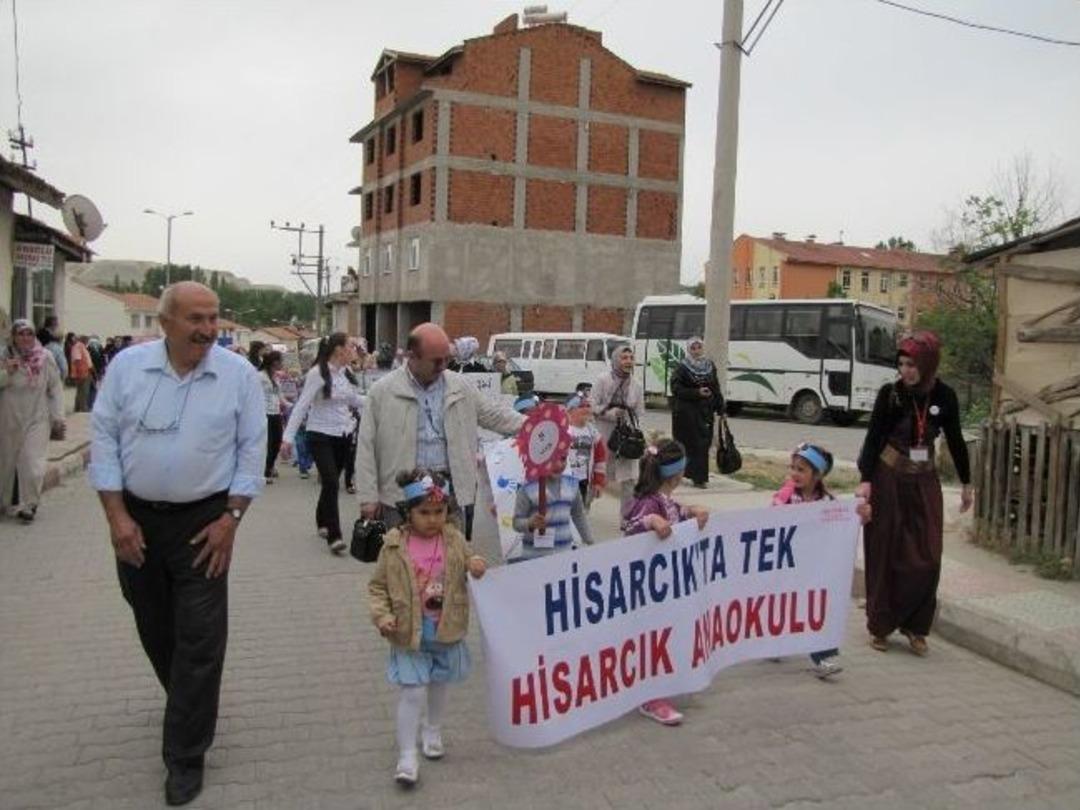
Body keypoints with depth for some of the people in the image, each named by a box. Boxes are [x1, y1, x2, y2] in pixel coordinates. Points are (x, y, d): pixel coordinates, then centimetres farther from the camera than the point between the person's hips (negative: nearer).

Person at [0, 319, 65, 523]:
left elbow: (56, 388, -2)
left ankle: (28, 505, 7)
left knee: (33, 465, -8)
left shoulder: (46, 357, -6)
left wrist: (58, 416, -4)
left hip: (37, 420, -2)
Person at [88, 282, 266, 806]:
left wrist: (231, 518, -8)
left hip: (204, 521, -2)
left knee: (200, 640, -1)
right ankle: (191, 708, 43)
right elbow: (103, 437, -1)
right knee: (154, 628, 17)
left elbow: (252, 449, -3)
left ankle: (185, 757, 14)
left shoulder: (239, 374, -7)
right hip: (136, 518, 3)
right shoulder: (127, 365, -4)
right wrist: (116, 516, -6)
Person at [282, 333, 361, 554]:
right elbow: (302, 405, -16)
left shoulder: (347, 373, 5)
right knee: (331, 483, -14)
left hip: (343, 436, 6)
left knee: (331, 482, 14)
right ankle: (334, 536, -11)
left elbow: (355, 401, 15)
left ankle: (322, 522, 35)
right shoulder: (317, 373, -14)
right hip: (321, 436, -6)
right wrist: (289, 437, -20)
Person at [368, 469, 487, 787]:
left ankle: (432, 731, 46)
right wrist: (381, 615, -17)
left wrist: (477, 567, -16)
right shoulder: (394, 545, -12)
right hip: (410, 634, -3)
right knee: (413, 691, -5)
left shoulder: (454, 540, -6)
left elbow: (470, 565, 8)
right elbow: (377, 585, -4)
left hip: (446, 632, 3)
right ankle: (407, 755, 9)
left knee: (438, 685, 21)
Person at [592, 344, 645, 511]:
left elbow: (640, 413, 8)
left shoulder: (636, 385, 5)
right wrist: (611, 413, -19)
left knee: (629, 478, -4)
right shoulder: (603, 381, -5)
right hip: (604, 435, -2)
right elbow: (593, 407, -6)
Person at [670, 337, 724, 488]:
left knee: (703, 443, 2)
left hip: (705, 412, 4)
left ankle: (698, 477, 11)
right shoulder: (682, 368, -4)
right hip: (686, 412, -4)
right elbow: (677, 389, -10)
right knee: (689, 443, -6)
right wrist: (697, 392, -17)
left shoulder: (710, 366, 10)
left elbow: (716, 389, 12)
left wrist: (720, 409, 9)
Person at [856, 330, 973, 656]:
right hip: (888, 479, -2)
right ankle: (880, 626, 16)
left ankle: (915, 627, 16)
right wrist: (866, 480, -18)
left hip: (925, 482, 2)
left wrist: (966, 483, 13)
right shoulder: (890, 393, -10)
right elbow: (873, 437, -10)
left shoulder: (944, 397, -2)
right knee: (885, 555, 3)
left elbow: (955, 440, 8)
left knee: (926, 558, 1)